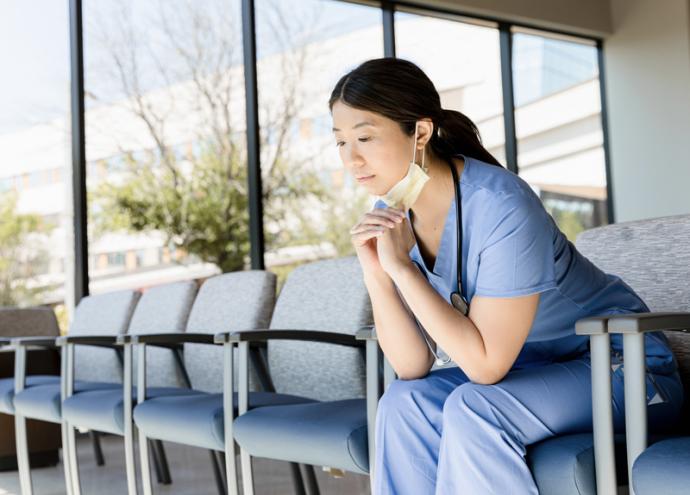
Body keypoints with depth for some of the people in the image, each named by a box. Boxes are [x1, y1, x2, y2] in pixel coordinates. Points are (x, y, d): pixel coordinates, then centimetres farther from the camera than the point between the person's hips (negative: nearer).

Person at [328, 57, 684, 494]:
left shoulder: (500, 206, -28)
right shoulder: (391, 217, -6)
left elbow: (485, 365, -26)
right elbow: (413, 367, -9)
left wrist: (401, 267, -28)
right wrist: (376, 275, -23)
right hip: (534, 368, 6)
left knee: (473, 409, -29)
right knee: (404, 402, -16)